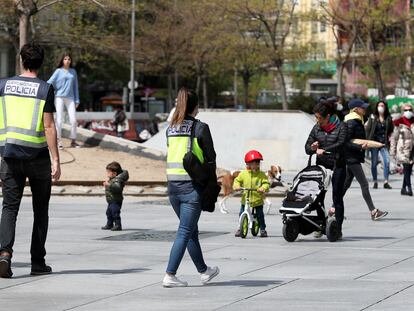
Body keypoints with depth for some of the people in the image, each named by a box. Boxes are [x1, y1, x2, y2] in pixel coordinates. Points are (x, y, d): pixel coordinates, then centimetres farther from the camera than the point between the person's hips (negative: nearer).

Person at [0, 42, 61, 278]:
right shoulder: (45, 89, -6)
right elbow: (49, 126, -10)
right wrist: (56, 160, -8)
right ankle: (38, 262, 13)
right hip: (38, 155, -2)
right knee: (40, 210, 11)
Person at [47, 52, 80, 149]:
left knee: (73, 120, -2)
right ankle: (58, 141, -1)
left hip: (70, 98, 3)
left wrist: (77, 100, 12)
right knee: (59, 119, -6)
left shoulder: (73, 71, 13)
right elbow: (49, 83, -2)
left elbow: (75, 86, 16)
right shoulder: (58, 71, 3)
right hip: (59, 97, -3)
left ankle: (73, 141, 8)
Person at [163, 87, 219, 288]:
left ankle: (203, 271, 30)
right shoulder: (200, 128, -8)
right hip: (191, 185, -6)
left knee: (191, 230, 18)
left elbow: (172, 155, 11)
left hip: (173, 184, 6)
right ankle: (170, 275, -9)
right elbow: (210, 158, -5)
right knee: (185, 232, -3)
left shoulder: (171, 128, 9)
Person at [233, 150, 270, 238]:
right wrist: (236, 186, -16)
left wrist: (263, 188, -30)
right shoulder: (243, 174, 0)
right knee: (242, 214, 3)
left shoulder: (262, 174, -3)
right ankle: (240, 228, 17)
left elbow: (266, 183, -9)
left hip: (258, 200, -1)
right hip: (245, 199, 1)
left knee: (260, 215, 1)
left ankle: (262, 229, 14)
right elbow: (237, 180, 5)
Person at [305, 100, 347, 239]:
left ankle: (338, 229, 2)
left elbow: (341, 144, -19)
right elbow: (307, 147, 9)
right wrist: (312, 148, -14)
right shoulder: (316, 128, 10)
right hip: (321, 165, 4)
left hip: (337, 165, -4)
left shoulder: (341, 127, -4)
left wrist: (324, 150, -29)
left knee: (337, 196, -2)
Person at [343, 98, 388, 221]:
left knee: (346, 183, 14)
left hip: (354, 158, 10)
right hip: (351, 158, -10)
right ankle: (373, 212, -9)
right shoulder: (351, 123, -17)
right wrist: (360, 147, -28)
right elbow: (346, 142, -21)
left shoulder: (358, 122, 13)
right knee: (364, 184, -9)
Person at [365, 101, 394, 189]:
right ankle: (375, 182, 15)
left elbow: (391, 131, 13)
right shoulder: (373, 117, 2)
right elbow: (367, 129, 1)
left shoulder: (388, 118, 5)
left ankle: (386, 182, -10)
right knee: (374, 163, 4)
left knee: (387, 161, -13)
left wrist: (389, 139, 0)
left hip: (384, 143, 0)